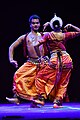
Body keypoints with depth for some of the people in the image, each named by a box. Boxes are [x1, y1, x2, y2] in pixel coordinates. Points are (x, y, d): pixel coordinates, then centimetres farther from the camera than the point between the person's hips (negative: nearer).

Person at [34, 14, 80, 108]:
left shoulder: (48, 35, -1)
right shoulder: (65, 35, 3)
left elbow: (36, 45, -5)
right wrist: (71, 26, 16)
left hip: (55, 61, -2)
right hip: (67, 60, 2)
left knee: (40, 77, 14)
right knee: (63, 83, 12)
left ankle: (42, 97, 5)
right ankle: (57, 101, 4)